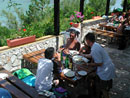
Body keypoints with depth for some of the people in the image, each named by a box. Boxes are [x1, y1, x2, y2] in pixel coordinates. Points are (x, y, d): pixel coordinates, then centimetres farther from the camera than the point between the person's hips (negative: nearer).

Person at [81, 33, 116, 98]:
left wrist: (88, 64, -10)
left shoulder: (95, 49, -28)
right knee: (97, 83, 24)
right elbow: (91, 55, 21)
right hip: (104, 68, 10)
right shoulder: (95, 45, 3)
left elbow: (99, 63, -23)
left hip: (106, 70, -10)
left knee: (104, 89, 5)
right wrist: (83, 55, 28)